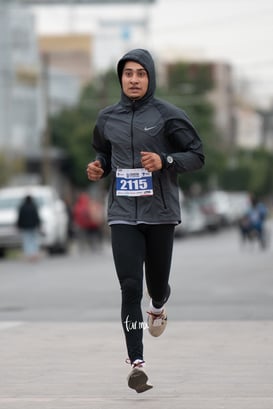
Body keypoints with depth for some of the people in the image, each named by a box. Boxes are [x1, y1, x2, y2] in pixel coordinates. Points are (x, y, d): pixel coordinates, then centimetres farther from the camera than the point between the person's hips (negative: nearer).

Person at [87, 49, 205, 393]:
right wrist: (98, 169, -1)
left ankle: (158, 306, 50)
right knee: (130, 286, -10)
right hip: (123, 215, 1)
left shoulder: (168, 115, -5)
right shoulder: (107, 118, 6)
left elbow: (197, 155, -3)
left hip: (160, 213, -1)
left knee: (156, 282, 11)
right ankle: (136, 362, -10)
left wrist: (165, 161, -20)